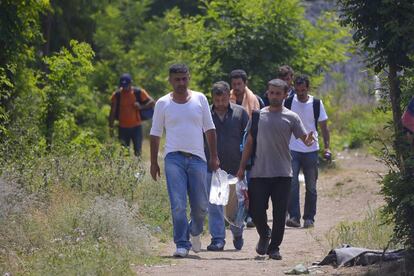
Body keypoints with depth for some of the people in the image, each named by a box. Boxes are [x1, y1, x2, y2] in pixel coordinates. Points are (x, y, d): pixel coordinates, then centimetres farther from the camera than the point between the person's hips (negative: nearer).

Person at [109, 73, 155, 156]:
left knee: (137, 152, -1)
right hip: (123, 128, 1)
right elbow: (112, 112, 3)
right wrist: (111, 128, 1)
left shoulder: (139, 92, -2)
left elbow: (152, 102, 2)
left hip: (136, 127, -1)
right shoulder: (116, 95, -1)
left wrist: (141, 107, -14)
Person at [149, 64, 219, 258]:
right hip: (174, 158, -1)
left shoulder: (200, 99, 7)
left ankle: (195, 231, 33)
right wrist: (154, 162, 4)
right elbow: (155, 134, 8)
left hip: (197, 158, 1)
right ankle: (182, 244, -4)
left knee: (200, 205, 4)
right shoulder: (163, 103, 4)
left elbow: (209, 129, 11)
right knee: (178, 205, -9)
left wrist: (214, 157, 7)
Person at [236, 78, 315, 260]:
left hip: (282, 174, -1)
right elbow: (249, 142, 12)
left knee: (280, 213, 1)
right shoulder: (258, 115, 7)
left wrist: (309, 140, -26)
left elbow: (305, 139, -2)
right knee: (256, 210, -1)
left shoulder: (291, 118, 3)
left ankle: (274, 247, 11)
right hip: (259, 172, 1)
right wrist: (242, 167, 9)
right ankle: (264, 235, 26)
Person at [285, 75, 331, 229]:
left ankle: (309, 218, 15)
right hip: (292, 150, -1)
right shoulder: (288, 103, 1)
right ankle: (294, 216, -14)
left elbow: (324, 127, 7)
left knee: (311, 187, 6)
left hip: (311, 151, 1)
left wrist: (327, 147, -2)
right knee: (291, 184, -13)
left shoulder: (316, 104, 1)